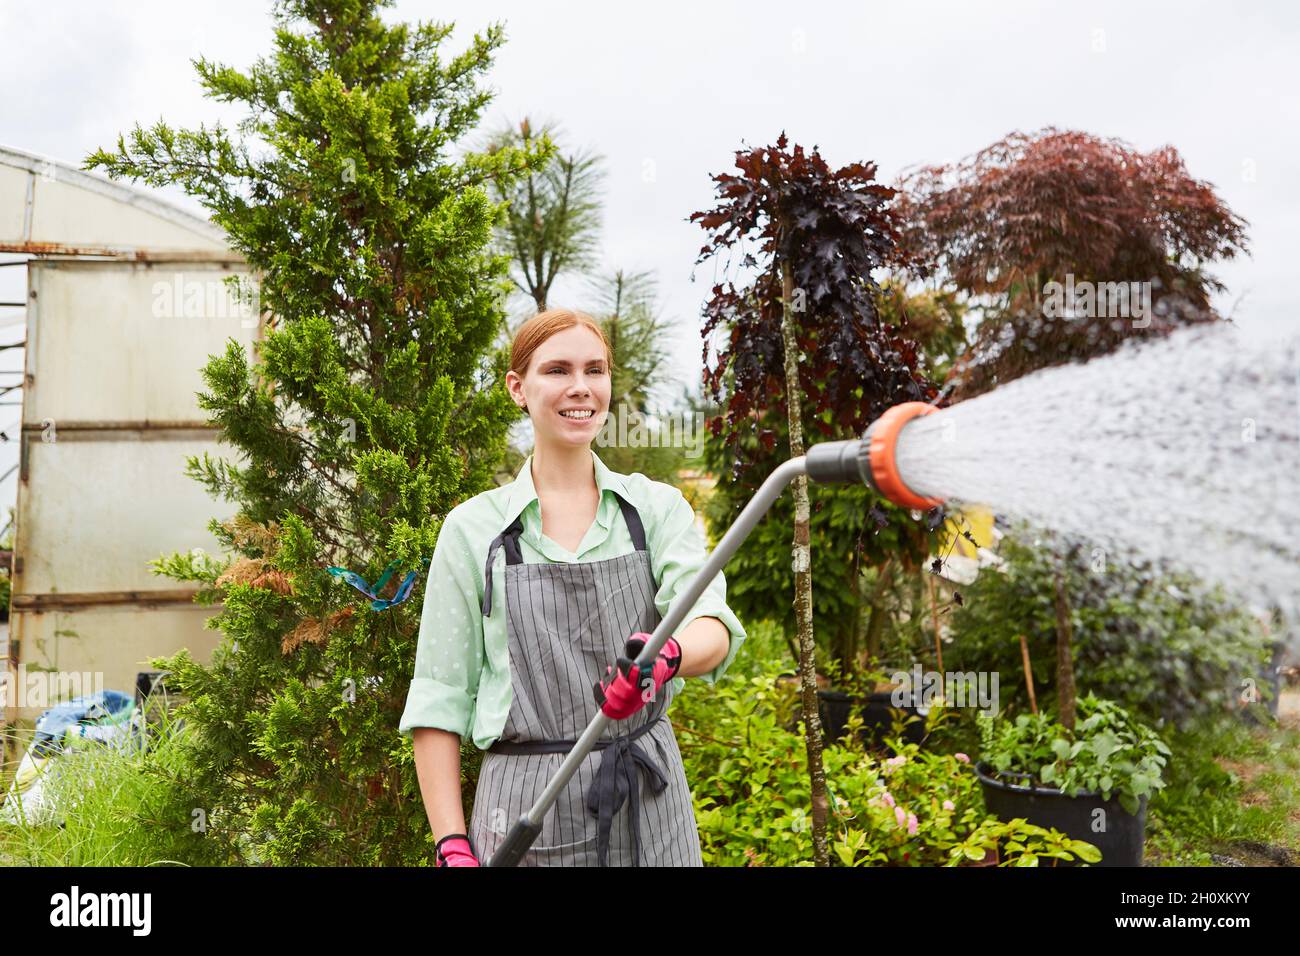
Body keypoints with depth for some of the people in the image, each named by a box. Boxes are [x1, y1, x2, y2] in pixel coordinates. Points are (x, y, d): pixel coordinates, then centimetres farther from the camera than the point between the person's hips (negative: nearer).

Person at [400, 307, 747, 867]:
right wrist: (451, 845, -6)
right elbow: (438, 701, 0)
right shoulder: (473, 528, -1)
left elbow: (713, 627, -15)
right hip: (527, 809, -1)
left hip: (650, 800, 1)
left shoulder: (658, 507, 2)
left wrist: (665, 656, -37)